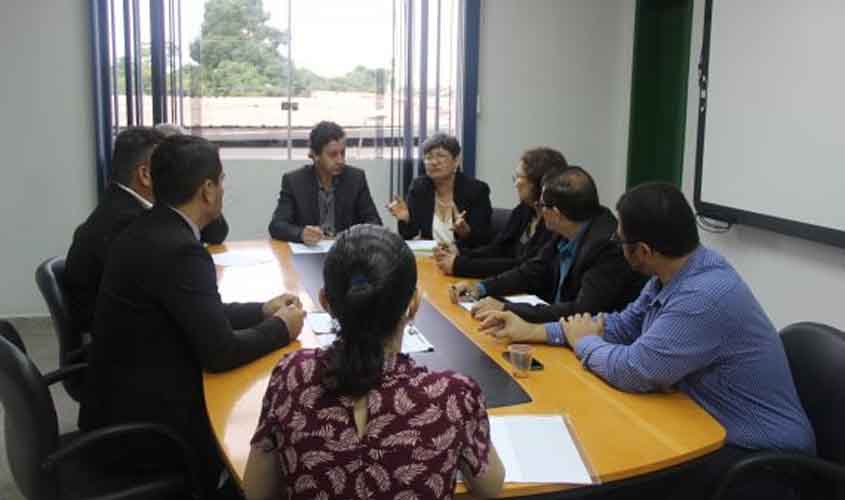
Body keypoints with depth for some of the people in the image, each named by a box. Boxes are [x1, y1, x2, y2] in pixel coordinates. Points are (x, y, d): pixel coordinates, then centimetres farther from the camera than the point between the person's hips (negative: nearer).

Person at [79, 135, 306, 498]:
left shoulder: (149, 230, 3)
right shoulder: (178, 250, -25)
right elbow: (219, 352, -23)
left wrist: (263, 310, 11)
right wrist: (281, 328, -8)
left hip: (125, 398, 8)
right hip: (143, 420, -8)